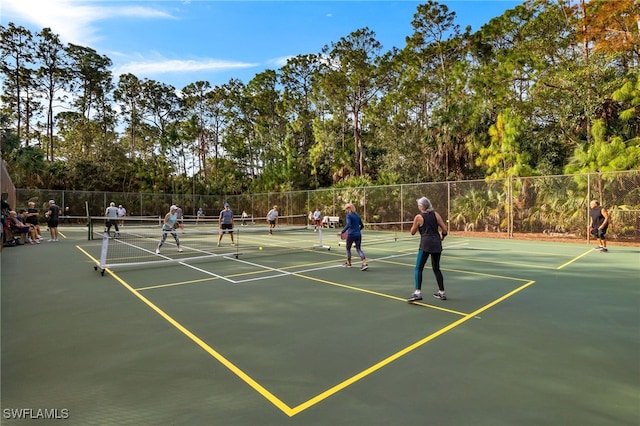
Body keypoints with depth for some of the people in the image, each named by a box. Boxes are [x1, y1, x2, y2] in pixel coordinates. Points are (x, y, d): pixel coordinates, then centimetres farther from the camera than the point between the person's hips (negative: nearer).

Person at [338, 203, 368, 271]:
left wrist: (342, 232, -22)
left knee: (348, 248, 16)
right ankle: (365, 263, -13)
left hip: (351, 235, -5)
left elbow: (348, 225, -24)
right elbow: (362, 226, 18)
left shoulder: (348, 215, -9)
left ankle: (348, 263, 29)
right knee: (359, 249, 4)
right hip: (358, 235, 5)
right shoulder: (357, 216, 11)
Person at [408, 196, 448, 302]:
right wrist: (442, 237, 25)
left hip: (426, 245, -5)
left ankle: (418, 292, -13)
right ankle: (442, 292, 23)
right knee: (436, 268, 17)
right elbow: (444, 229, 6)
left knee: (418, 268, -3)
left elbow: (412, 232, 5)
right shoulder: (436, 214, 6)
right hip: (437, 244, 5)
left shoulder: (418, 217, -3)